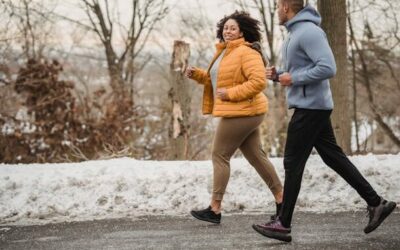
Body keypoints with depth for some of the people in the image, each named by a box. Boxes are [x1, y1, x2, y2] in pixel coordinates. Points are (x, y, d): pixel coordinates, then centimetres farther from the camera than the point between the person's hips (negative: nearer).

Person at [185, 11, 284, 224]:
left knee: (219, 156, -5)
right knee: (256, 156, 13)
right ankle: (281, 199, 19)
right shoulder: (224, 53, 15)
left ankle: (215, 209, 0)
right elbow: (216, 80, 27)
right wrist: (197, 74, 10)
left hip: (241, 113, -10)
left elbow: (259, 81, -25)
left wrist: (230, 93, -24)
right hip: (243, 113, 10)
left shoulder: (247, 53, -16)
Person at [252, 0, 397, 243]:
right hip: (312, 106, 10)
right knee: (334, 157, 11)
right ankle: (376, 203, 13)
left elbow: (328, 68, -24)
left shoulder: (309, 31, -17)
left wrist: (293, 79, -18)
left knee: (293, 163, -4)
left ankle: (283, 224, 2)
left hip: (310, 107, -10)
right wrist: (279, 74, 7)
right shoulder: (295, 32, 15)